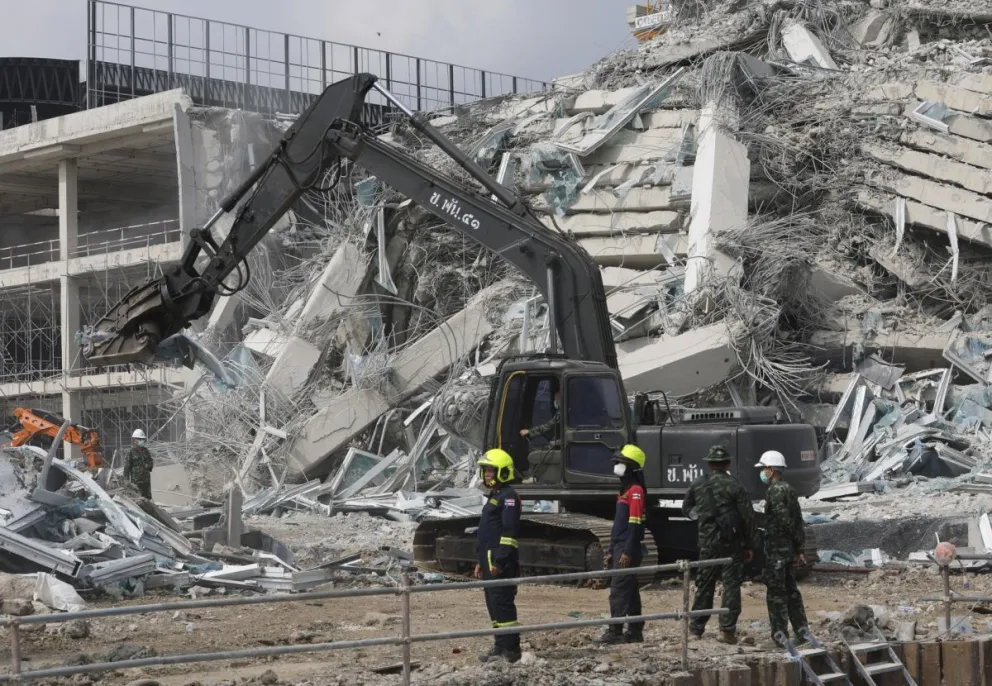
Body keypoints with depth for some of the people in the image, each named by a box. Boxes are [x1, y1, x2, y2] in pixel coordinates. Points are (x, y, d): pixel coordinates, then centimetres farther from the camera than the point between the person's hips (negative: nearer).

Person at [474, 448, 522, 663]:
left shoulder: (508, 496, -12)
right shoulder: (494, 496, 21)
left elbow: (509, 531, -20)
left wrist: (499, 561, -23)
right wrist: (481, 561, 23)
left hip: (501, 564, -11)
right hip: (490, 562, 11)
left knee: (503, 604, -9)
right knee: (493, 605, 13)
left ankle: (510, 650, -7)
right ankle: (501, 646, 19)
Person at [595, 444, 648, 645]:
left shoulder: (636, 490, -13)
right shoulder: (624, 490, 18)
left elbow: (635, 524, -20)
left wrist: (627, 552, -23)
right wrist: (612, 551, 21)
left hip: (628, 550, -10)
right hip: (620, 547, 10)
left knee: (618, 590, -11)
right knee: (630, 590, 12)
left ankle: (614, 632, -11)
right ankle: (635, 632, 16)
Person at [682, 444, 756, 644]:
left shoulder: (697, 485, 2)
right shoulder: (734, 486, -8)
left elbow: (686, 510, 12)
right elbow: (748, 517, -8)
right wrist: (749, 546, -1)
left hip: (707, 543, 3)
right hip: (732, 543, -3)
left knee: (704, 584, 13)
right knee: (731, 584, 1)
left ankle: (696, 628, 18)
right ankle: (727, 629, -5)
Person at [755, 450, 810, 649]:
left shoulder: (775, 491, -15)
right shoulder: (789, 490, 13)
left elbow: (785, 520, -19)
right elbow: (797, 520, 15)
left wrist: (797, 543, -9)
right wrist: (798, 547, 15)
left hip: (776, 549, -9)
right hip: (790, 548, 9)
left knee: (775, 593, -5)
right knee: (791, 589, 16)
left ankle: (780, 636, -5)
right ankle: (802, 632, 18)